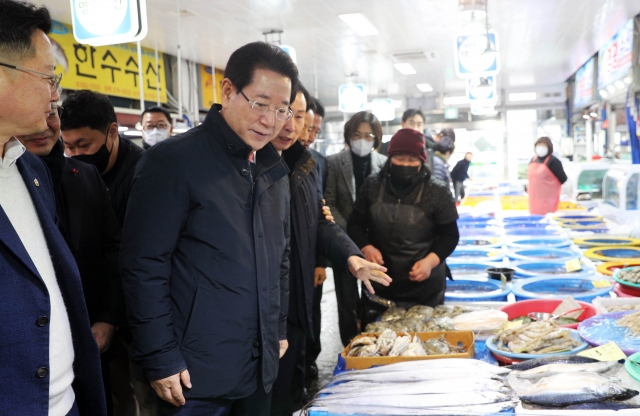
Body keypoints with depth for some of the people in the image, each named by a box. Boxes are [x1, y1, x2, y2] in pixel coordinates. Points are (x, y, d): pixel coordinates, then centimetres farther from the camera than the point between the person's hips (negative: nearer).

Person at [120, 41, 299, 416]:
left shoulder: (274, 169, 7)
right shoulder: (173, 161, -14)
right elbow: (144, 268, -15)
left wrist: (280, 328, 14)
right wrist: (160, 360, -14)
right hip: (196, 375, -6)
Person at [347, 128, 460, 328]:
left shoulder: (437, 192, -7)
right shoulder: (372, 185, 0)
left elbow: (450, 235, 0)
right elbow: (355, 224, 8)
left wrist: (431, 260, -16)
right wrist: (366, 247, -12)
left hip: (424, 288, -2)